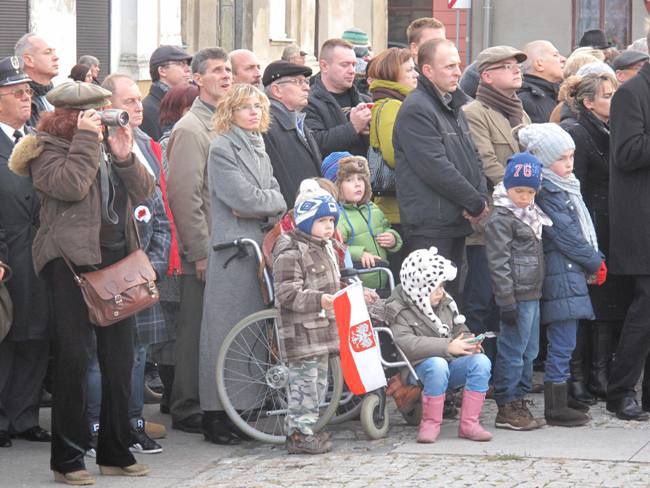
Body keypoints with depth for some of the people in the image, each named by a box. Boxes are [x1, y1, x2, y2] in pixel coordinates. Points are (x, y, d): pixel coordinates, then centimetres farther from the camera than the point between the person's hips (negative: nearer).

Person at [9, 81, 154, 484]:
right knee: (74, 358, -8)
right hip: (72, 261, -7)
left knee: (120, 358, 8)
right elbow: (70, 185, -22)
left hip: (116, 259, 7)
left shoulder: (107, 145, 17)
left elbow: (144, 191, 10)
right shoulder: (49, 147, -3)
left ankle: (116, 452, 17)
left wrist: (123, 157, -6)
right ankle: (67, 458, -1)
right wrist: (87, 139, -16)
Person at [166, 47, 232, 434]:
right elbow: (185, 195, -16)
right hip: (204, 250, -8)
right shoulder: (191, 129, -12)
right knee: (197, 330, -3)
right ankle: (187, 409, 4)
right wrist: (201, 251, -17)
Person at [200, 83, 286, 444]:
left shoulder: (259, 149, 20)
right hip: (232, 250, -7)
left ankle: (243, 409, 10)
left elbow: (277, 199, 14)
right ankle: (216, 417, -4)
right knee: (226, 332, -7)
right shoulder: (221, 149, -4)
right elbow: (244, 198, -14)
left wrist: (260, 208, -5)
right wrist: (271, 202, 2)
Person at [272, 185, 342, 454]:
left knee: (319, 382, 14)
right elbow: (287, 294, -22)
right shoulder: (291, 253, -15)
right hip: (301, 331, -10)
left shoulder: (328, 249, 17)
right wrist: (319, 300, -28)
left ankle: (307, 428, 23)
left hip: (323, 330, 10)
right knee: (304, 381, -8)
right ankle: (298, 433, -3)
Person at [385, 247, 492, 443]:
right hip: (418, 370, -5)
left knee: (481, 361, -24)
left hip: (452, 364, 5)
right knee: (438, 364, -39)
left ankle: (468, 423, -19)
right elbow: (405, 344, -20)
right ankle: (430, 423, -22)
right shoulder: (399, 310, -5)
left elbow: (460, 329, 26)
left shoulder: (445, 302, 15)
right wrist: (447, 346, -25)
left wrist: (468, 343, -1)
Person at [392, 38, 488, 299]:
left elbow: (473, 157, 19)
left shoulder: (453, 106, 18)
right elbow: (436, 168, -19)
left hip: (457, 221, 10)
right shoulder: (416, 109, -13)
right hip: (429, 226, -10)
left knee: (451, 295, 13)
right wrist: (476, 203, -13)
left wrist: (480, 196, 0)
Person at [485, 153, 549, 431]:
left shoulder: (530, 216, 16)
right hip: (517, 296, -9)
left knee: (529, 351, 14)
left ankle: (519, 402, 23)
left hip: (532, 295, 9)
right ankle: (506, 409, -1)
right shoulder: (500, 219, -13)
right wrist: (507, 301, -19)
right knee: (512, 352, -6)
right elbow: (499, 263, -17)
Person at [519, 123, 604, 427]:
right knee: (562, 343, -8)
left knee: (563, 343, 15)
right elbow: (565, 236, -15)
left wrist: (595, 259, 10)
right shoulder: (546, 193, -14)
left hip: (572, 274, 10)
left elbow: (582, 229, 20)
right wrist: (595, 263, -7)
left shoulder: (565, 188, 17)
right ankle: (555, 408, -5)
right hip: (561, 274, -10)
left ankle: (561, 398, 24)